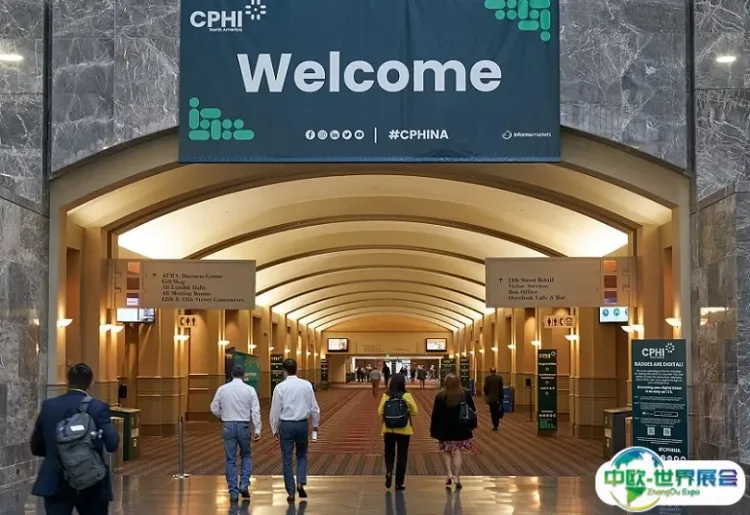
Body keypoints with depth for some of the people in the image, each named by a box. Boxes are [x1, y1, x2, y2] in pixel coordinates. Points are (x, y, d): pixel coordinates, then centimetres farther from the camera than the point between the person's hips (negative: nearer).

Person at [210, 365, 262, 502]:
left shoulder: (222, 389, 0)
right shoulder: (250, 390, -3)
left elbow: (214, 409, 4)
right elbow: (256, 411, -7)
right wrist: (257, 430, -5)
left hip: (228, 426, 1)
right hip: (243, 426, -1)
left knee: (230, 460, 7)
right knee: (246, 456, 20)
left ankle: (233, 493, 6)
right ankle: (244, 485, 4)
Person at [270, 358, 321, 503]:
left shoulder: (280, 387, -8)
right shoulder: (306, 385, -2)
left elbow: (275, 410, -4)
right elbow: (314, 408, 4)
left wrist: (275, 429, 8)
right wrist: (315, 425, 18)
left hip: (286, 425, -2)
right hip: (302, 424, 2)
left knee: (287, 459, 7)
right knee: (302, 455, 21)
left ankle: (291, 493, 7)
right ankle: (301, 482, 0)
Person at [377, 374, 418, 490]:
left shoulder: (386, 395, -6)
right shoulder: (407, 396, -10)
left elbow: (380, 412, -4)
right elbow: (415, 411, -7)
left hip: (388, 429, 2)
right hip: (404, 430, -2)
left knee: (389, 453, 19)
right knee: (402, 455, 8)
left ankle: (388, 472, -8)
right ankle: (399, 483, 10)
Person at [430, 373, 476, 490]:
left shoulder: (440, 396, -6)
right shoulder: (465, 396, -1)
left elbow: (435, 414, -6)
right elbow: (472, 412, 3)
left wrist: (434, 430, -1)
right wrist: (471, 426, 13)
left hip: (445, 429, -1)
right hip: (460, 429, 1)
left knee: (446, 452, 15)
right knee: (457, 452, 4)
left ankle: (449, 474, 3)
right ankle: (457, 477, 0)